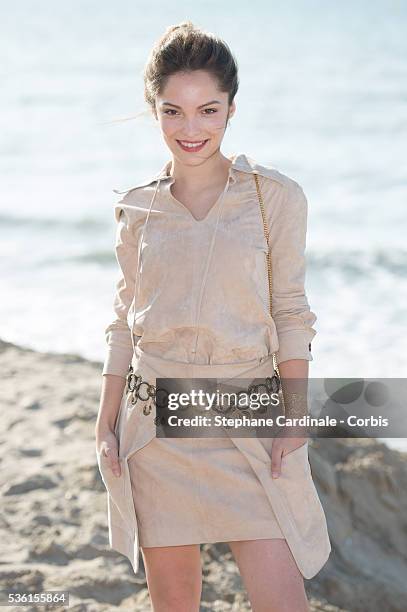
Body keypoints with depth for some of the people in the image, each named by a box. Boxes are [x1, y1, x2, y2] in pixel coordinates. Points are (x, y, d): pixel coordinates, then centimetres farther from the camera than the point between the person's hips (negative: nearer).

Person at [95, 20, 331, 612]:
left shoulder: (277, 197, -2)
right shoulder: (138, 207, 5)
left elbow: (290, 313, -1)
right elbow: (126, 322, 10)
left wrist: (295, 422, -6)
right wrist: (106, 426, 6)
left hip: (247, 420, -2)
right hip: (154, 424, 2)